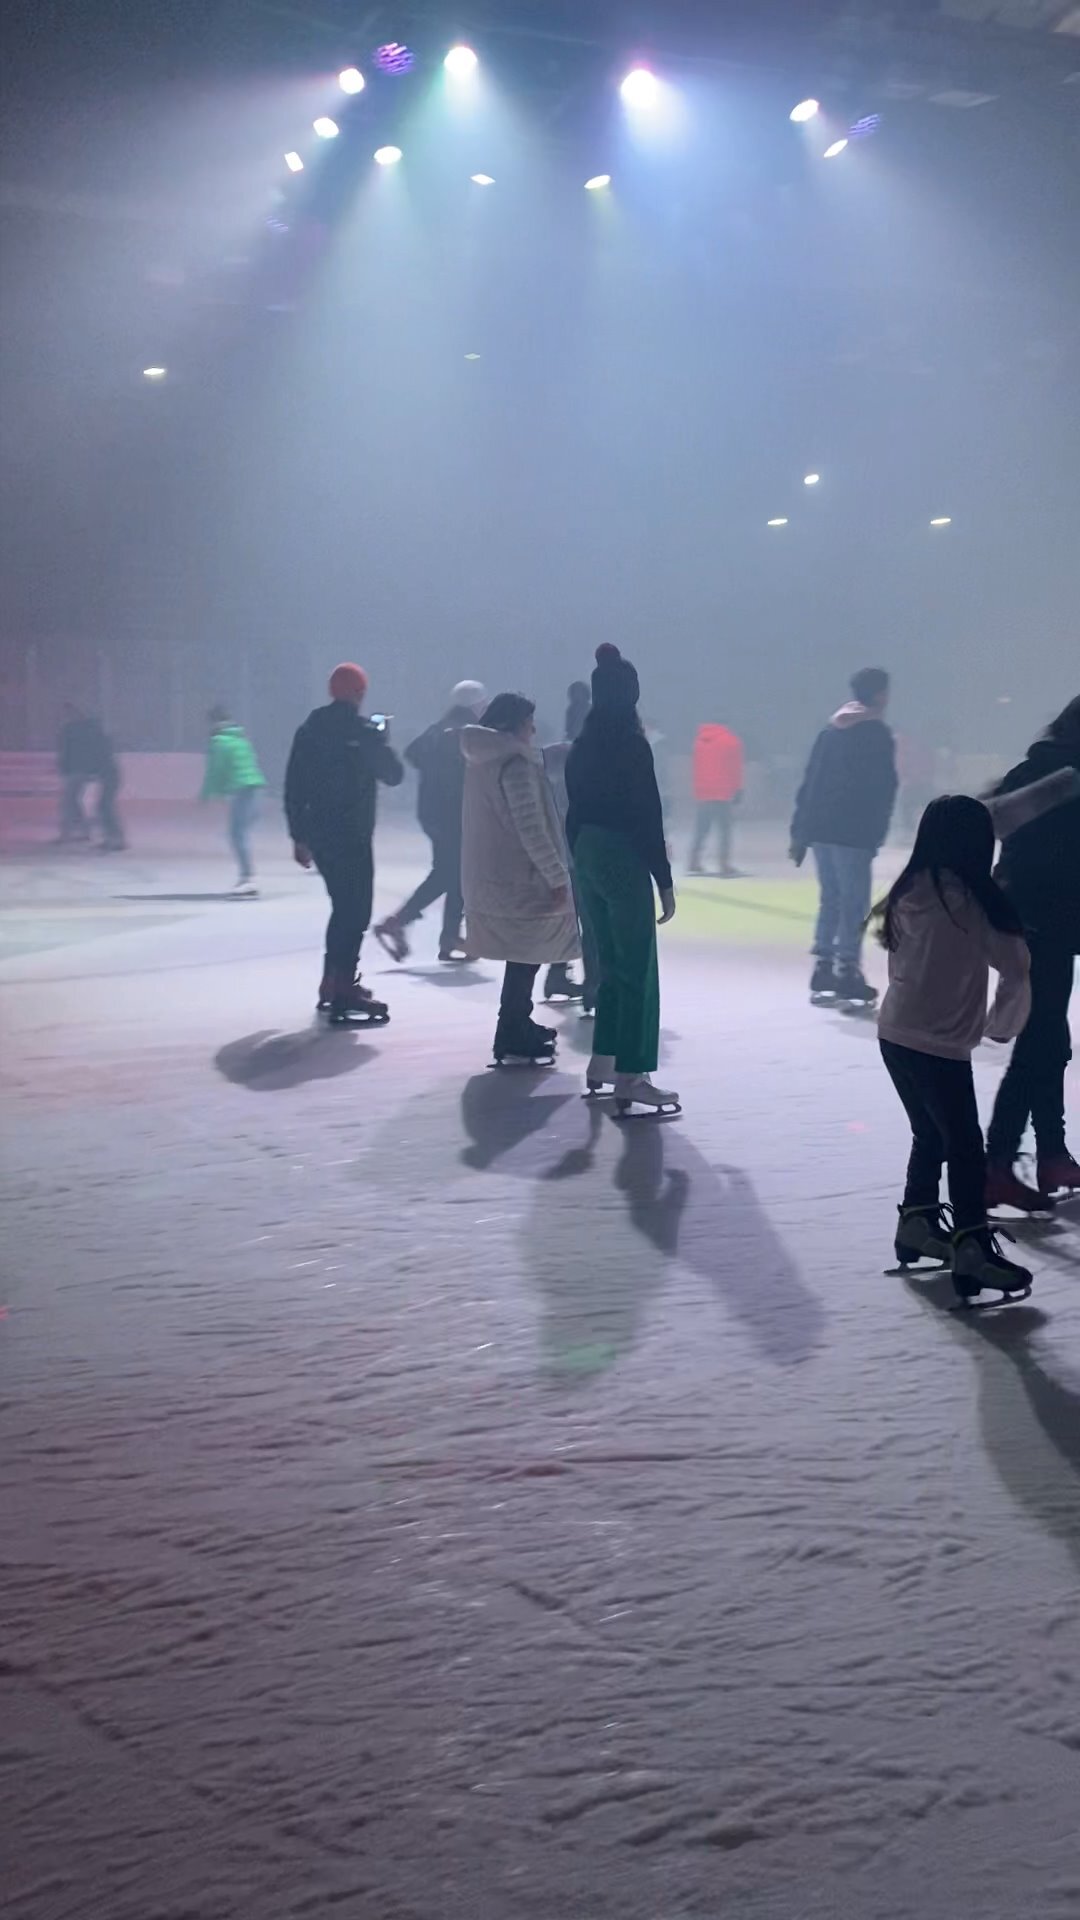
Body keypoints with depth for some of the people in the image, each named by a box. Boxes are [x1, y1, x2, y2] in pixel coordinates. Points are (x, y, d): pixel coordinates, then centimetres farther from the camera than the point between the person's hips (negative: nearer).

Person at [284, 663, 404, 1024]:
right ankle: (343, 993, -10)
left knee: (344, 907, 21)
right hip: (352, 836, -7)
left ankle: (334, 982, 30)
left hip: (319, 834, 7)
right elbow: (394, 775, -4)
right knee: (355, 910, -4)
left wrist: (299, 835, 15)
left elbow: (294, 786, 8)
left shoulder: (309, 730, 7)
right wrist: (382, 741, 12)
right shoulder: (365, 732, -10)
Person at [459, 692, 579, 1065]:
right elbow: (530, 827, -22)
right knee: (528, 956, 0)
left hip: (489, 875, 9)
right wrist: (557, 877, -18)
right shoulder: (516, 764, -18)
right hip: (518, 877, -9)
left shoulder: (482, 761, 12)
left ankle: (519, 1024, 31)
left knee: (523, 954, 21)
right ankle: (512, 1037, 3)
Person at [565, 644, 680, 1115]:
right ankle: (629, 1078, -4)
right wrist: (664, 881, -12)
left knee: (612, 964, 19)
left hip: (588, 856, 8)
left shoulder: (581, 746, 8)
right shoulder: (632, 744, -13)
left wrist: (580, 863, 16)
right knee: (637, 969, -3)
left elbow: (575, 811, 11)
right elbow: (648, 815, -15)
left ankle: (603, 1062, 24)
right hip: (624, 859, -8)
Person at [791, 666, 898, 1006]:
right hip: (853, 832, -7)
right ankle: (847, 972, -6)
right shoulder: (877, 734, -6)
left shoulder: (831, 731, 14)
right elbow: (883, 788, -12)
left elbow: (808, 782, 13)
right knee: (854, 904, -3)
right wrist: (877, 833, -6)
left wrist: (800, 832, 15)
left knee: (831, 899, 13)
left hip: (819, 828, 7)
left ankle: (823, 973, 12)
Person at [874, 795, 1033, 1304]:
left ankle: (917, 1224, 29)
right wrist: (1001, 1025, 4)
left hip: (894, 1033, 7)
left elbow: (898, 958, 9)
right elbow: (1015, 966, -12)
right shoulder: (970, 899, -15)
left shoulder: (910, 892, 2)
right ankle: (971, 1249, 0)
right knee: (965, 1148, 1)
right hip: (940, 1045, -7)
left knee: (930, 1135, 22)